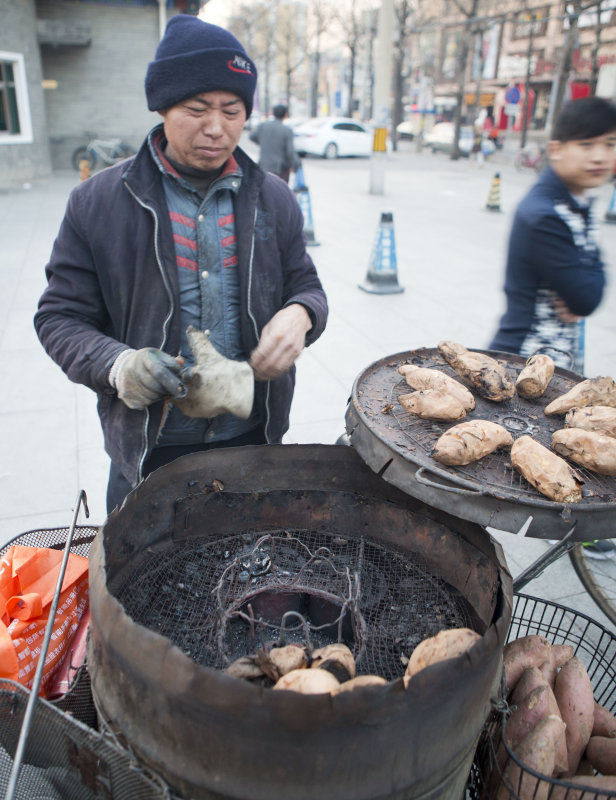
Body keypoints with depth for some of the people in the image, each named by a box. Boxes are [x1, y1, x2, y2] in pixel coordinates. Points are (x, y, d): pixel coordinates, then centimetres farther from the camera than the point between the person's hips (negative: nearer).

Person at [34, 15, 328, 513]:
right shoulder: (97, 203, -5)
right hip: (147, 450, -1)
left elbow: (307, 286, 10)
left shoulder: (274, 201, 2)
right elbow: (60, 317, -2)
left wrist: (299, 315, -16)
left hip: (254, 437, 2)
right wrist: (115, 364, -23)